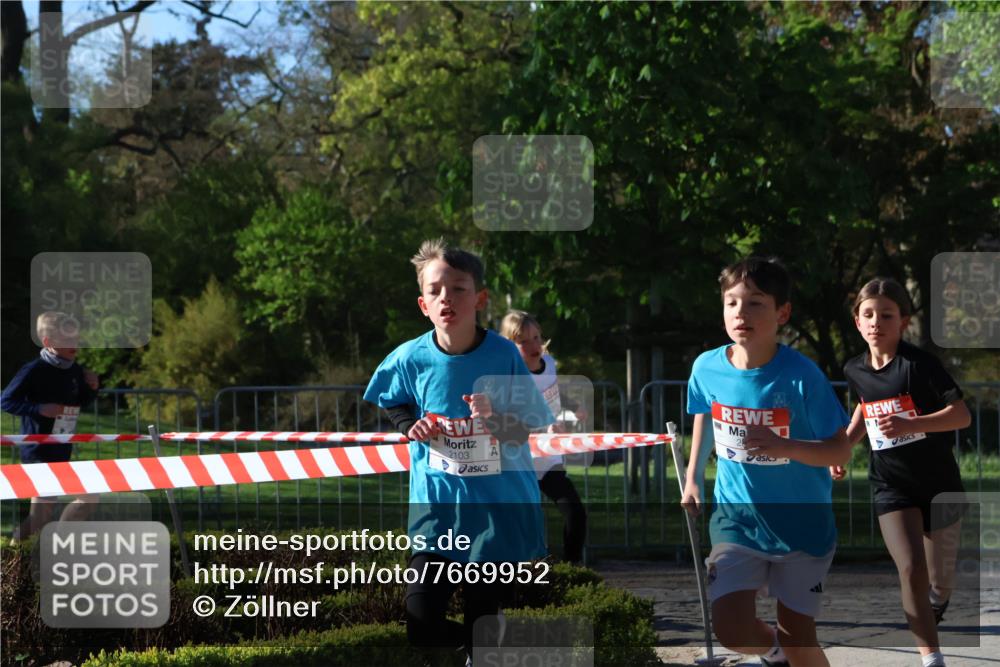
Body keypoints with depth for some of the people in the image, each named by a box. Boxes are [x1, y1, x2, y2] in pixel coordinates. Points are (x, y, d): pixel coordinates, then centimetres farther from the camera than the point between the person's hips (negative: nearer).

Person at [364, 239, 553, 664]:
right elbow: (392, 402, 14)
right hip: (438, 505, 1)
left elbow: (521, 434, -6)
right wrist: (409, 426, -8)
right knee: (422, 626, -5)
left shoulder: (503, 355, -12)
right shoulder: (411, 358, -8)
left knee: (482, 620, 5)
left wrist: (493, 418, -28)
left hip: (497, 505, -1)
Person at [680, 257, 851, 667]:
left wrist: (785, 447, -31)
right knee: (732, 631, -13)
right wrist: (692, 478, 16)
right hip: (736, 519, 2)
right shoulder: (707, 368, -8)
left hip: (802, 525, -2)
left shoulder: (801, 376, -18)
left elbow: (840, 450, -15)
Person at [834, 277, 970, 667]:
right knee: (911, 569, -18)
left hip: (939, 484, -2)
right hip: (892, 485, 2)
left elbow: (962, 415, -22)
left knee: (940, 580, 11)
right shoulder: (855, 371, 0)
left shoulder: (919, 364, -16)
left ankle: (932, 608, 48)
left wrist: (910, 424, -34)